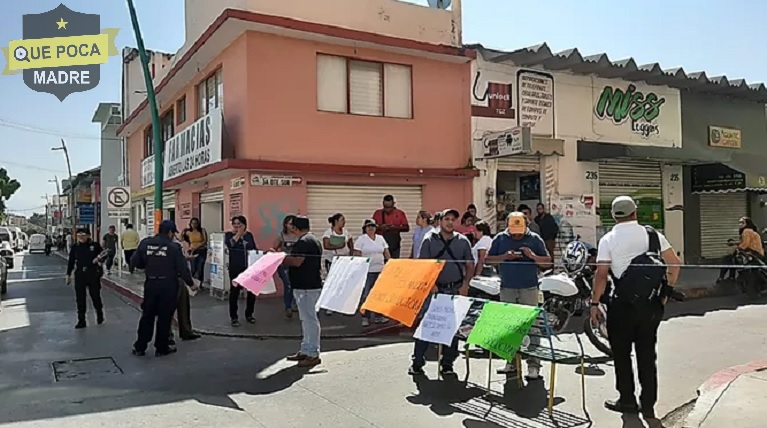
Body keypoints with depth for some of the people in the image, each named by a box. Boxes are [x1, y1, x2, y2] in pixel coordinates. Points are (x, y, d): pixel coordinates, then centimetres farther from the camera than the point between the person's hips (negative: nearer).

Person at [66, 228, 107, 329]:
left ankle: (100, 315, 32)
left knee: (95, 296, 7)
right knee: (80, 298, 4)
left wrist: (98, 259, -15)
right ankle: (81, 321, 13)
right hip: (79, 274, 2)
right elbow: (71, 261, 9)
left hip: (93, 273, -2)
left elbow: (104, 255, 6)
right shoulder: (75, 247, 3)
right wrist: (68, 274, 9)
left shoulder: (95, 245, -4)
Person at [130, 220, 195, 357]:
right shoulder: (174, 247, -10)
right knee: (164, 317, 6)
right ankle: (162, 348, 14)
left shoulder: (145, 243, 2)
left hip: (150, 283, 4)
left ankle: (140, 347, 18)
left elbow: (135, 262, 4)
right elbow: (182, 268, -10)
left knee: (147, 315, 13)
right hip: (168, 285, -4)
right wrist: (190, 283, 3)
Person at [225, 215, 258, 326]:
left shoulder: (249, 235, 9)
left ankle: (249, 314, 24)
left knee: (252, 291, 7)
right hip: (235, 268, -3)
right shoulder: (229, 234, 1)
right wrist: (238, 234, -14)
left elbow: (254, 248, 18)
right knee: (234, 291, 0)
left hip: (250, 267, 3)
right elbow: (229, 244, -21)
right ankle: (234, 317, 10)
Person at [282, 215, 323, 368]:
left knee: (309, 319, -6)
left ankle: (313, 354, -1)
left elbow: (296, 261, -23)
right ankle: (305, 351, 25)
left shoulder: (303, 241, -16)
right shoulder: (314, 240, 17)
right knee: (307, 318, 16)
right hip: (312, 284, 11)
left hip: (306, 286, -11)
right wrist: (285, 258, 17)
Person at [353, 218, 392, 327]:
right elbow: (357, 255, -5)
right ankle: (365, 318, 7)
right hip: (367, 272, -4)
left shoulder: (380, 238, 11)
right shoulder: (361, 239, -2)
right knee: (366, 294, -2)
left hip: (380, 270, 4)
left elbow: (387, 254, 14)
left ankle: (378, 316, 18)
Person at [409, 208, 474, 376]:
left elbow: (470, 265, 9)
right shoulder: (430, 240, 2)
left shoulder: (463, 241, 6)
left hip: (456, 290, 2)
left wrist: (465, 284, -3)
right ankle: (417, 362, 7)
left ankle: (447, 364, 17)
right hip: (434, 289, -1)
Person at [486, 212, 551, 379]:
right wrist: (505, 257, -12)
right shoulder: (500, 239, 5)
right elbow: (488, 259, 4)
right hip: (507, 289, 3)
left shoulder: (534, 239, 2)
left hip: (529, 289, -2)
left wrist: (532, 256, -17)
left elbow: (548, 263, 1)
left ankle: (533, 365, -1)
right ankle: (511, 362, 17)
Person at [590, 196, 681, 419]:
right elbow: (674, 264, 2)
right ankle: (648, 404, 17)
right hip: (651, 304, 3)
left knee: (621, 353, 11)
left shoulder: (608, 240, -5)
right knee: (647, 354, 12)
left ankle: (627, 400, 17)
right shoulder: (653, 235, 3)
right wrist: (665, 292, 11)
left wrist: (595, 303, -5)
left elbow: (601, 274, -11)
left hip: (622, 304, -3)